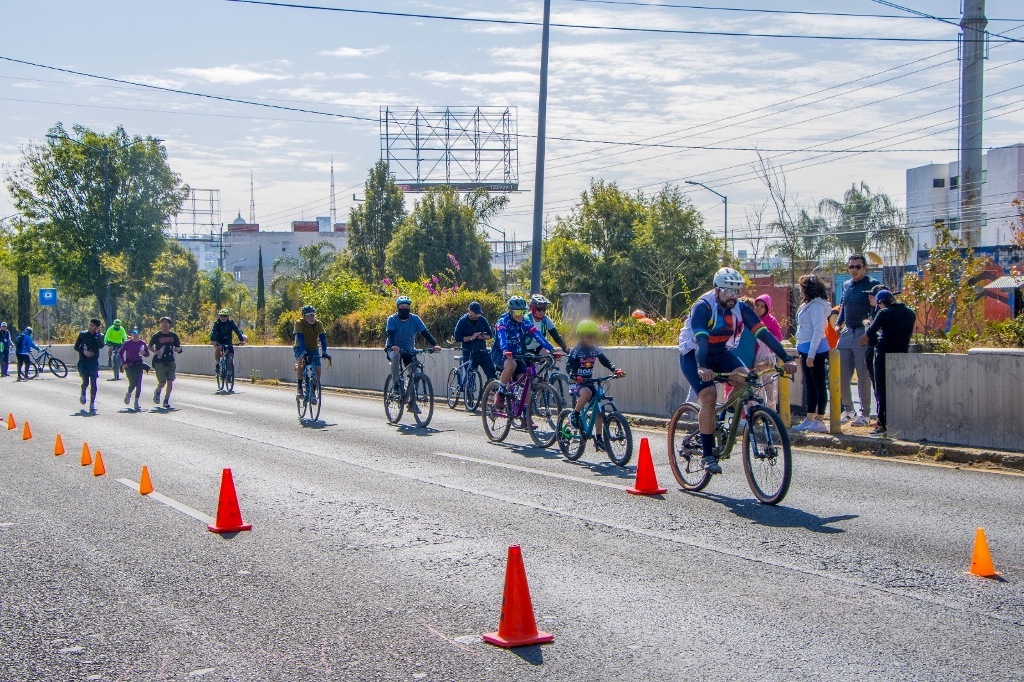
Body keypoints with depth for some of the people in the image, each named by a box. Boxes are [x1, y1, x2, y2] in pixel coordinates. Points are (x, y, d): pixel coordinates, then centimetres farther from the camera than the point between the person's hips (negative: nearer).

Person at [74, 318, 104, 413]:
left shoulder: (99, 336, 3)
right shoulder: (83, 334, 4)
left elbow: (101, 346, -16)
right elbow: (76, 347, 7)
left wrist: (97, 334, -14)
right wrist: (84, 352, -10)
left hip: (94, 362, 0)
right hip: (83, 361, 0)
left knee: (93, 384, -4)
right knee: (86, 382, -8)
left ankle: (92, 404, 5)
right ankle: (83, 394, 26)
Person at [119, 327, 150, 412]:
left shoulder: (142, 343, 4)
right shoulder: (127, 343, -3)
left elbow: (147, 354, 12)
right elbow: (120, 352, 2)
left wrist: (144, 353, -11)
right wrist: (123, 363, -8)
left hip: (139, 364, 2)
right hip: (129, 365, -2)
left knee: (138, 384, -5)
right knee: (133, 383, -11)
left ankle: (136, 403, 4)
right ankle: (128, 394, 23)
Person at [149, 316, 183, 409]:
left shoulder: (173, 335, 6)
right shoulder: (156, 336, -1)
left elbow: (179, 347, 14)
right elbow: (150, 346, 9)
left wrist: (177, 349, -10)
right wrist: (156, 351, -11)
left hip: (170, 362, 3)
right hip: (159, 362, -3)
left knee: (170, 382, -3)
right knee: (162, 382, -7)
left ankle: (166, 401, 9)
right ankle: (157, 392, 27)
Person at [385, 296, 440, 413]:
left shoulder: (415, 319, -6)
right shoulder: (392, 319, -12)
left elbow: (425, 333, -13)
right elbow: (390, 334, -25)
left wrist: (435, 345, -29)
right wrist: (393, 346, -46)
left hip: (409, 350, 3)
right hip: (394, 349, -3)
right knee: (396, 356, -39)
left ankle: (412, 402, 3)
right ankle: (396, 384, -21)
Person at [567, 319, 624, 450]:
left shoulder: (596, 350, 3)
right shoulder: (576, 350, -12)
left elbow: (605, 362, 2)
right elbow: (568, 366, -18)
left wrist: (616, 370, -16)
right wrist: (575, 376, -37)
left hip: (589, 381, 6)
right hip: (576, 383, -6)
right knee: (587, 393, -39)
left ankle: (598, 438, 5)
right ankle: (574, 415, -15)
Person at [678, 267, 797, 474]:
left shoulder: (741, 308, -11)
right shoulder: (703, 307, -25)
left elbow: (763, 333, -18)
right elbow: (700, 339, -39)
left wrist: (786, 359, -28)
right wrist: (702, 368, -55)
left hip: (721, 353, 5)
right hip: (693, 354, -5)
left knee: (744, 380, -23)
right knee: (709, 397, -23)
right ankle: (707, 455, -15)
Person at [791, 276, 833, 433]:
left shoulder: (817, 306, -14)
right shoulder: (808, 305, 17)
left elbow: (818, 331, -20)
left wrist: (811, 354, -22)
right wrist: (803, 352, 20)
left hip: (816, 349, -10)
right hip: (806, 349, 10)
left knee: (819, 384, -5)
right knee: (809, 385, 11)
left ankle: (820, 421, -4)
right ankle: (810, 420, 14)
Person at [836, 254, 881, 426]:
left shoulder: (873, 285, -6)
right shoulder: (846, 285, 15)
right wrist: (839, 324, 17)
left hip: (864, 335, -7)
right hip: (847, 333, 7)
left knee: (863, 376, -4)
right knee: (842, 375, 7)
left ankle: (865, 414, 4)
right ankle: (848, 409, 22)